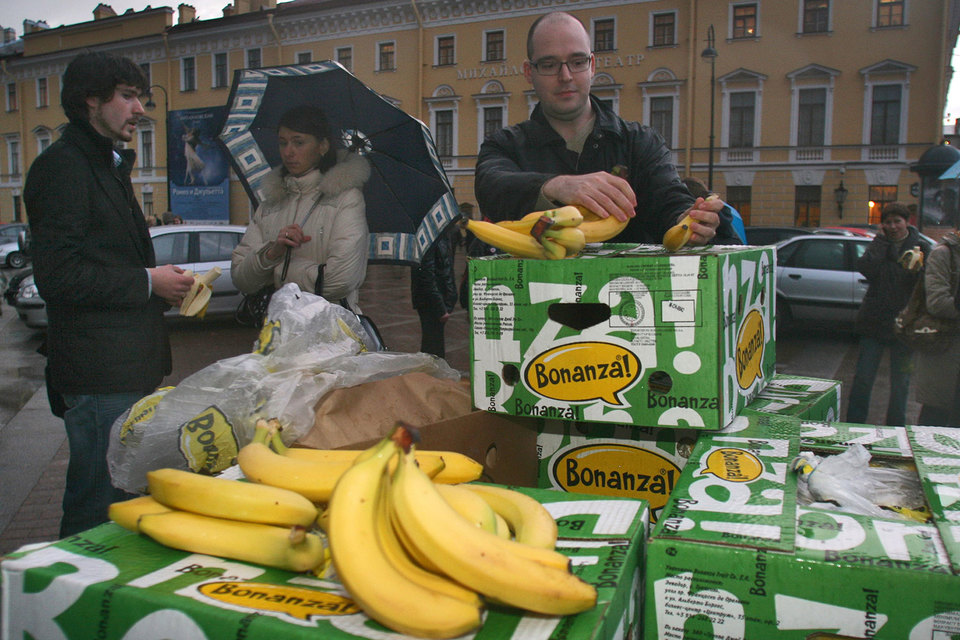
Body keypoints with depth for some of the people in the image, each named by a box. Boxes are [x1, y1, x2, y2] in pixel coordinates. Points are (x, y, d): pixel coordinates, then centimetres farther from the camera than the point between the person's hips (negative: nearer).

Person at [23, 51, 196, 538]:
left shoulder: (108, 165, 22)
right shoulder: (62, 166, -11)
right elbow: (57, 275, -19)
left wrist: (166, 286, 12)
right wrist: (147, 282, -13)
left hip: (130, 365, 10)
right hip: (99, 372, -10)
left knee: (129, 497, 17)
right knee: (99, 505, -2)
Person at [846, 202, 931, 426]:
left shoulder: (921, 248, 1)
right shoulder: (879, 244, 5)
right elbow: (866, 269, -15)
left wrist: (915, 270, -25)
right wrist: (881, 240, -10)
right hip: (873, 322, 1)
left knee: (900, 383, 9)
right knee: (862, 378, 4)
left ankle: (895, 432, 22)